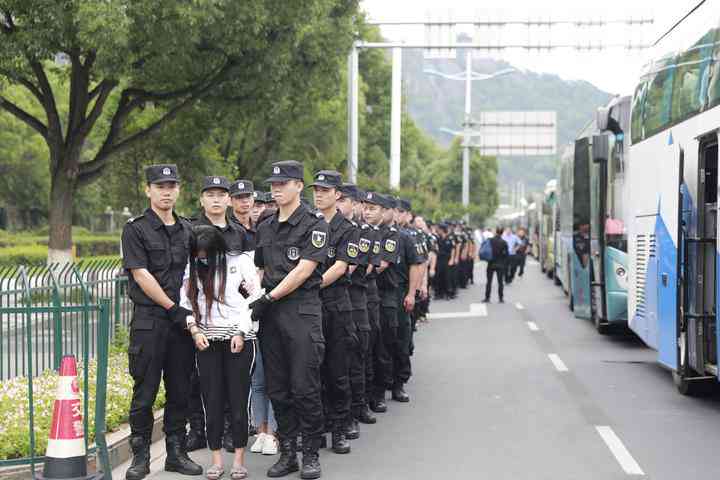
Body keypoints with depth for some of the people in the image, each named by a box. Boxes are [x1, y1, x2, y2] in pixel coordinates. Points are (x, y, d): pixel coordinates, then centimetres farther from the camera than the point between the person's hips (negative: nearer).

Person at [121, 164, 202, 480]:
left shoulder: (187, 229, 14)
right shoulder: (136, 229, -3)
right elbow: (141, 275, -10)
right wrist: (172, 307, -12)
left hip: (182, 318, 5)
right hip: (149, 320, -5)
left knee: (180, 390, 8)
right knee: (145, 392, -1)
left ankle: (176, 453, 17)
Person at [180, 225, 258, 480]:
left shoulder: (240, 260, 1)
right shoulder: (192, 267, 9)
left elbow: (255, 297, 0)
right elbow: (186, 301, 9)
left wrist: (241, 332, -7)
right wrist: (194, 329, -6)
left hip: (239, 339, -2)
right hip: (206, 341, 3)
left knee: (238, 398, -2)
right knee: (212, 399, 1)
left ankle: (239, 459, 7)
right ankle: (216, 459, 9)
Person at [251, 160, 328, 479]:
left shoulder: (314, 224, -4)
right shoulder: (265, 228, 16)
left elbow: (303, 270, -12)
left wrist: (268, 298, -14)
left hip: (302, 310, -6)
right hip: (270, 313, 6)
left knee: (305, 388, -5)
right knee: (277, 389, 7)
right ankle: (287, 453, 15)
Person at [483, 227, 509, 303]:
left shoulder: (490, 241, -7)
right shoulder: (504, 243, -8)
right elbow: (506, 255, -4)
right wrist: (505, 266, 6)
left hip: (491, 264, 0)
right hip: (500, 265, 0)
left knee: (489, 281, 8)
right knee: (500, 282, 7)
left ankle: (487, 298, 9)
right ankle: (501, 298, 9)